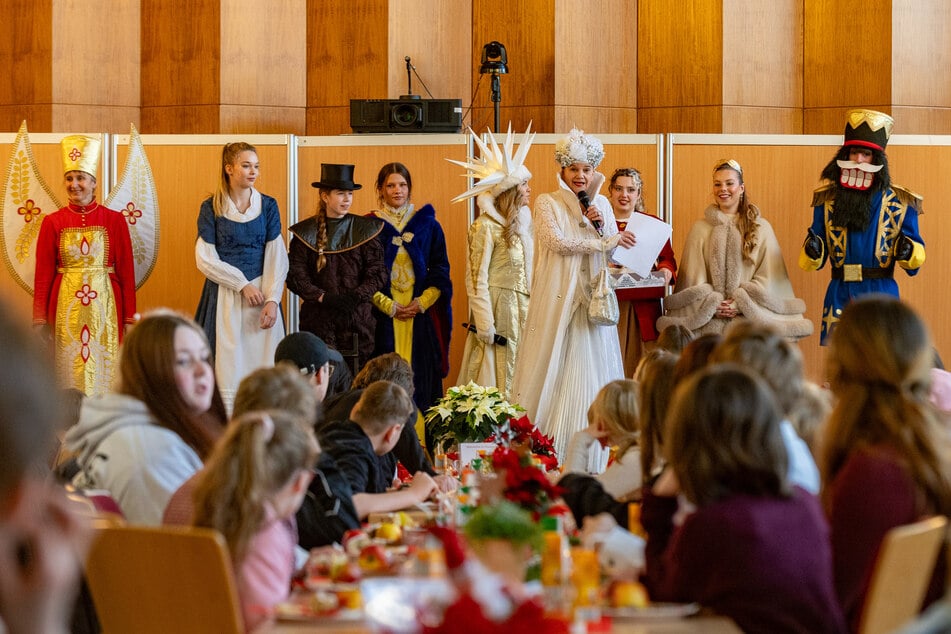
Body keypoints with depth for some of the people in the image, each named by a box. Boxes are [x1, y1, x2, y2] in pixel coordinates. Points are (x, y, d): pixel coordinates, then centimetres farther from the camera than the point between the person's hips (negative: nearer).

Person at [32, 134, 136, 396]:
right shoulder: (53, 223, 4)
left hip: (105, 304, 0)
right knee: (69, 373, 1)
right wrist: (39, 319, 0)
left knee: (104, 370, 0)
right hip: (65, 306, 1)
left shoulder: (114, 220, 2)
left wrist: (129, 318, -1)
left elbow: (126, 271, 2)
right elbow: (43, 274, 4)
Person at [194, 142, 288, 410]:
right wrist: (242, 284, -9)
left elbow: (277, 257, 1)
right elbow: (205, 259, -3)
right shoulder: (211, 208, 2)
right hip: (223, 295, -1)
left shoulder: (268, 206, 6)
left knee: (262, 365, -3)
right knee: (227, 367, -4)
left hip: (261, 293, 2)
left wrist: (272, 299, -10)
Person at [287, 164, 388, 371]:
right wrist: (323, 298, -15)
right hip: (318, 321, -1)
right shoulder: (305, 233, 5)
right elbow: (295, 277, -1)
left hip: (358, 321, 1)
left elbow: (377, 273, 3)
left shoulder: (364, 230, 8)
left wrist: (356, 296, -13)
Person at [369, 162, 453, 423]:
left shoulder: (427, 224, 8)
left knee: (421, 379, -1)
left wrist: (422, 303, -6)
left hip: (421, 314, 2)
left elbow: (440, 271, 7)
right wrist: (389, 307, -9)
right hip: (382, 316, -2)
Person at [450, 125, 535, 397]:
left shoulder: (523, 223, 11)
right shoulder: (485, 227, -11)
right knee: (496, 377, -3)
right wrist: (485, 326, -16)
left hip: (523, 313, 7)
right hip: (498, 310, -7)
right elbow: (477, 280, -13)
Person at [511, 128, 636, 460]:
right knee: (554, 366, -5)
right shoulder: (547, 203, 0)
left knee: (591, 367, 1)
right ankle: (544, 442, -4)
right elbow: (557, 241, -15)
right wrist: (605, 242, -18)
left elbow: (616, 245, 12)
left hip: (592, 298, 4)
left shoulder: (601, 203, 14)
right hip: (559, 298, -4)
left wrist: (600, 225, -6)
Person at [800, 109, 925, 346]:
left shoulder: (900, 203, 3)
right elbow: (814, 261, 13)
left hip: (881, 293, -2)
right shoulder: (827, 199, 9)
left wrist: (908, 251, -17)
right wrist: (812, 250, -9)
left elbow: (916, 258, 5)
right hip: (839, 294, 2)